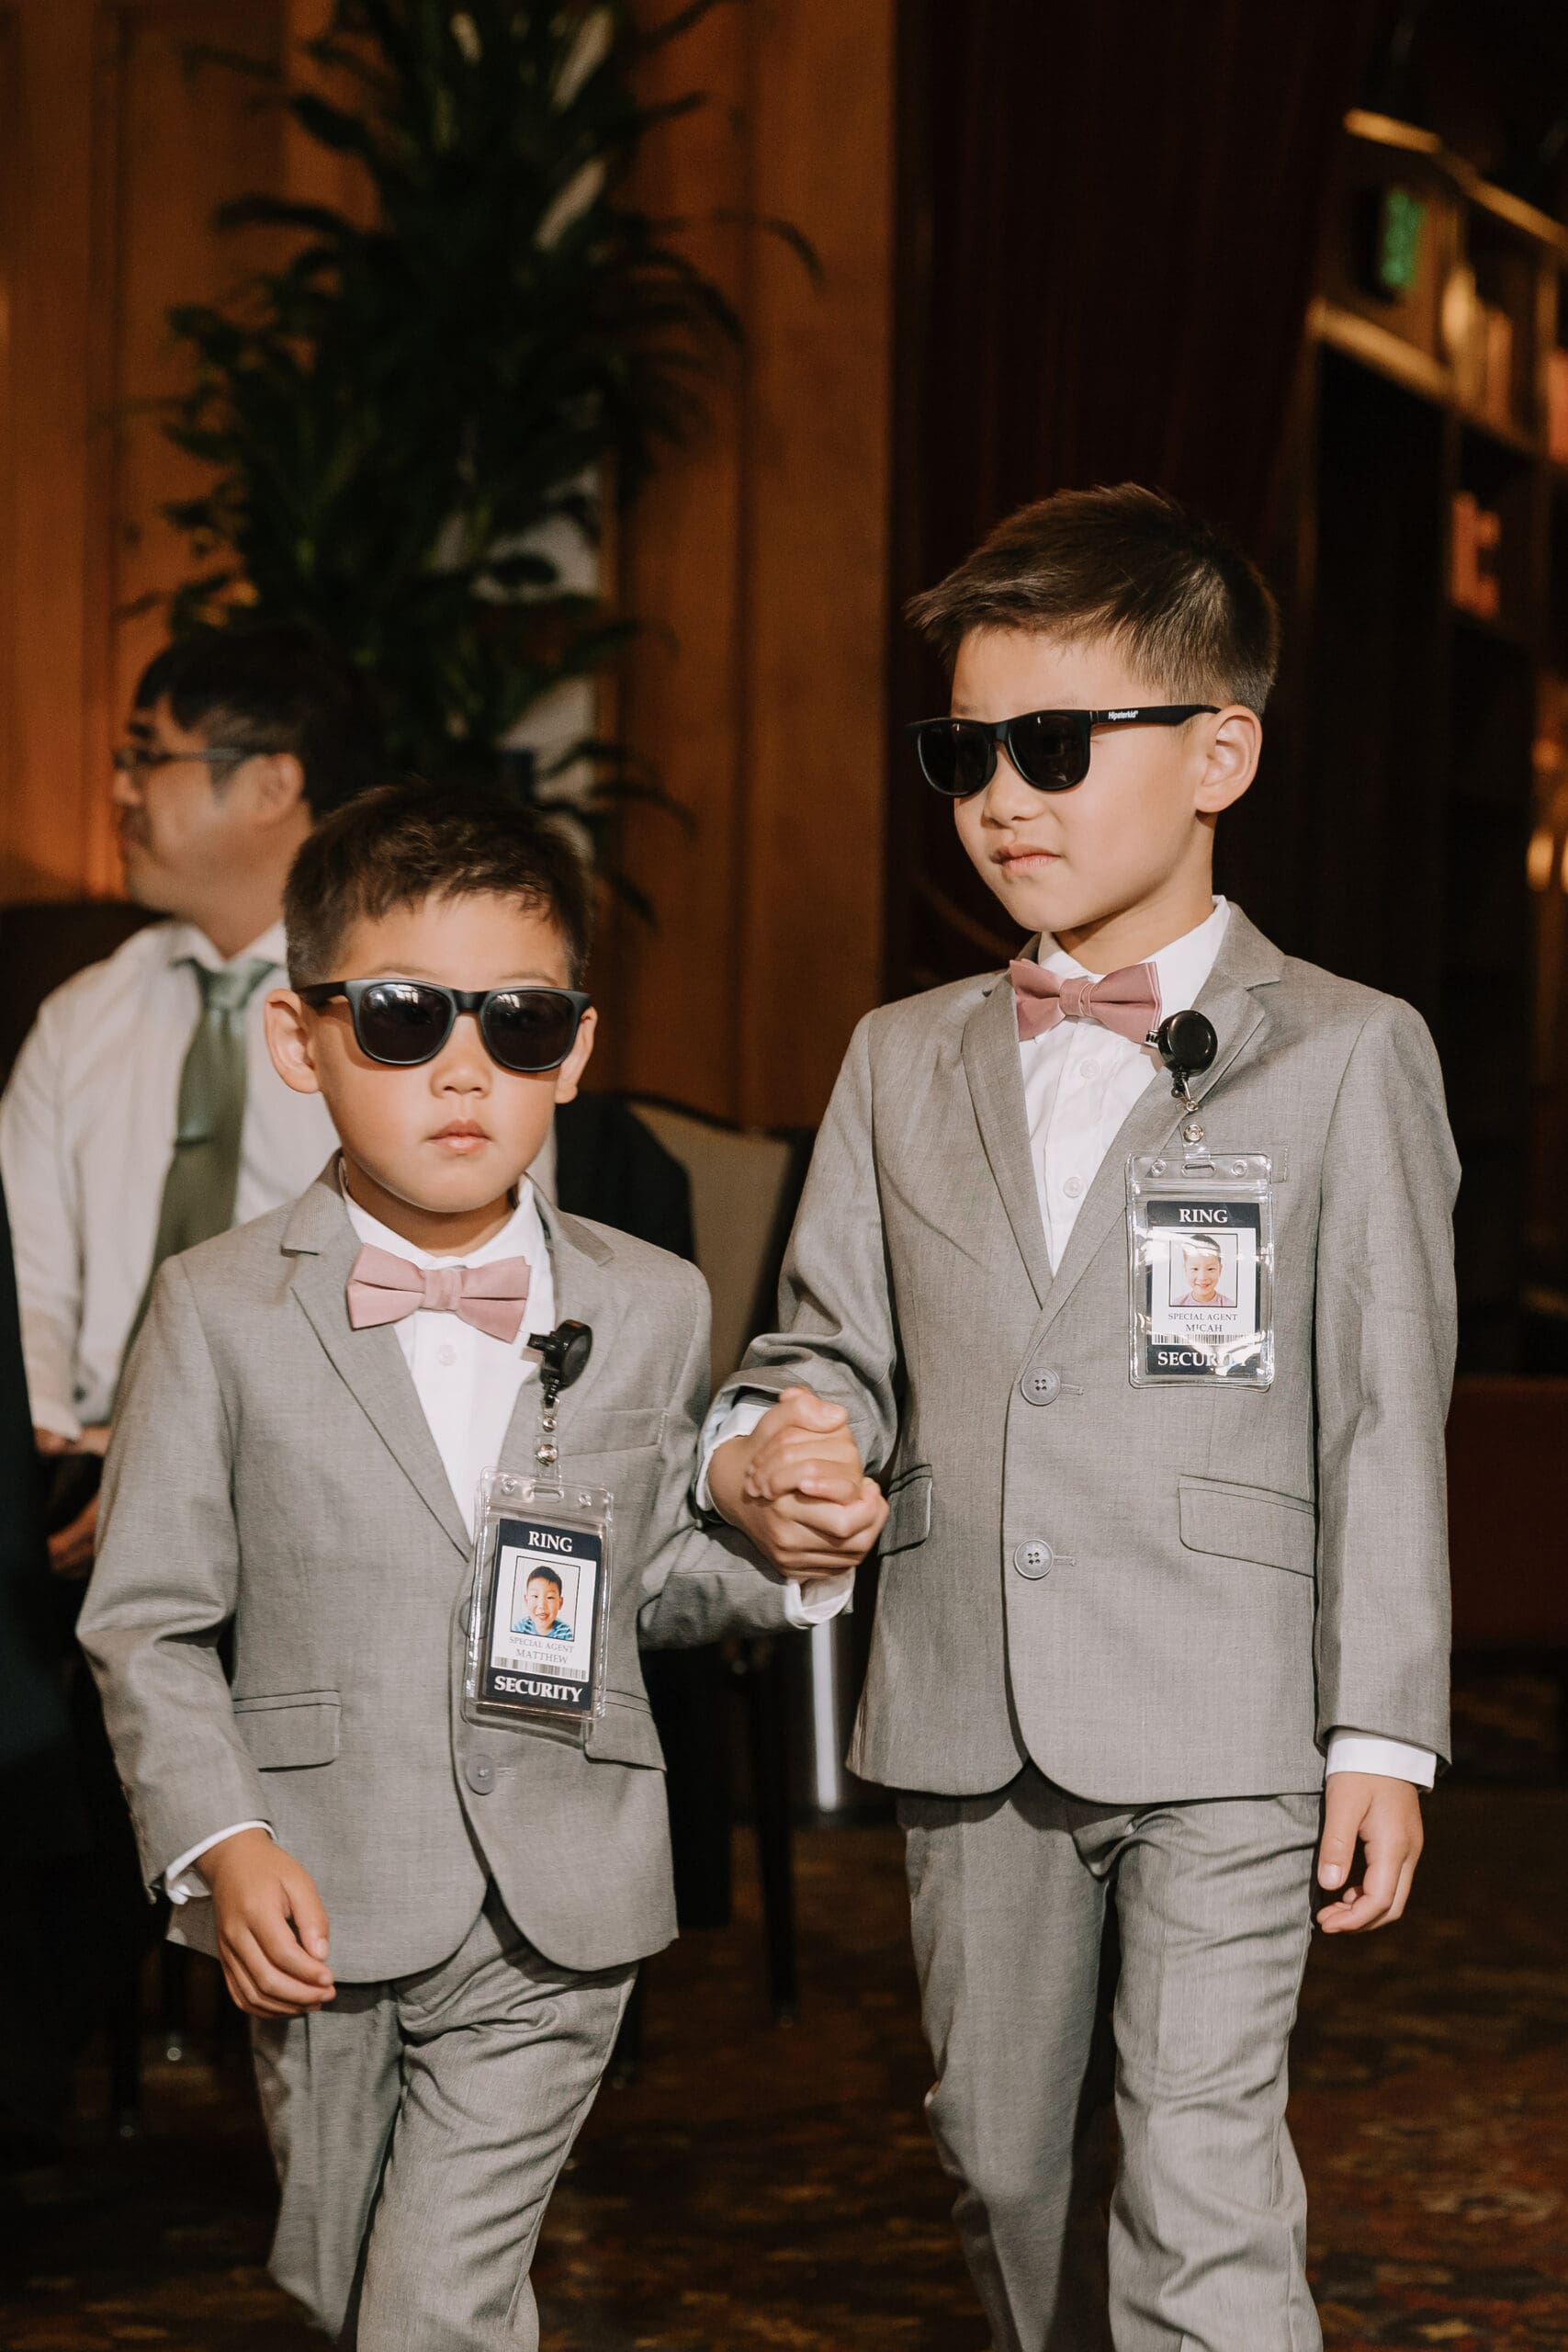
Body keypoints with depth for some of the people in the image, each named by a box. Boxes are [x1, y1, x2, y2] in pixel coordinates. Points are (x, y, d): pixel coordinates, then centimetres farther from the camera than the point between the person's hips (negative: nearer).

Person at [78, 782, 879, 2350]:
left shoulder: (654, 1308, 3)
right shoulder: (221, 1311, -4)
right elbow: (147, 1621, -2)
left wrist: (783, 1555, -6)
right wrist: (221, 1844, -14)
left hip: (556, 1922, 0)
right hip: (321, 1907, 0)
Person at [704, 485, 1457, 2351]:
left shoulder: (1344, 1056, -1)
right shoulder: (905, 1062, 12)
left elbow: (1385, 1414, -3)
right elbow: (836, 1343, 15)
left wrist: (1383, 1732, -6)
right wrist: (761, 1455, -9)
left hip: (1224, 1726, -5)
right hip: (967, 1717, 5)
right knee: (1000, 2159, 16)